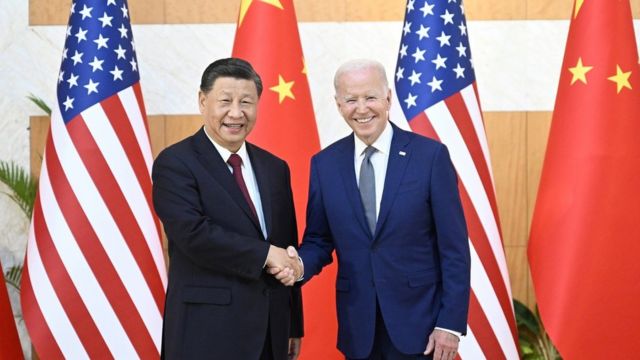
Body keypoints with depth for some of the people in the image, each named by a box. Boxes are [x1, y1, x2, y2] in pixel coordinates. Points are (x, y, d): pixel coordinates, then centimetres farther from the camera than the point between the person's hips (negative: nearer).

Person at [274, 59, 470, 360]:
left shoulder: (430, 155, -7)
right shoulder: (324, 164, 2)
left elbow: (454, 247, -6)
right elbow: (319, 240, 8)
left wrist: (451, 323, -9)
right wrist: (300, 264, -13)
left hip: (418, 323, -2)